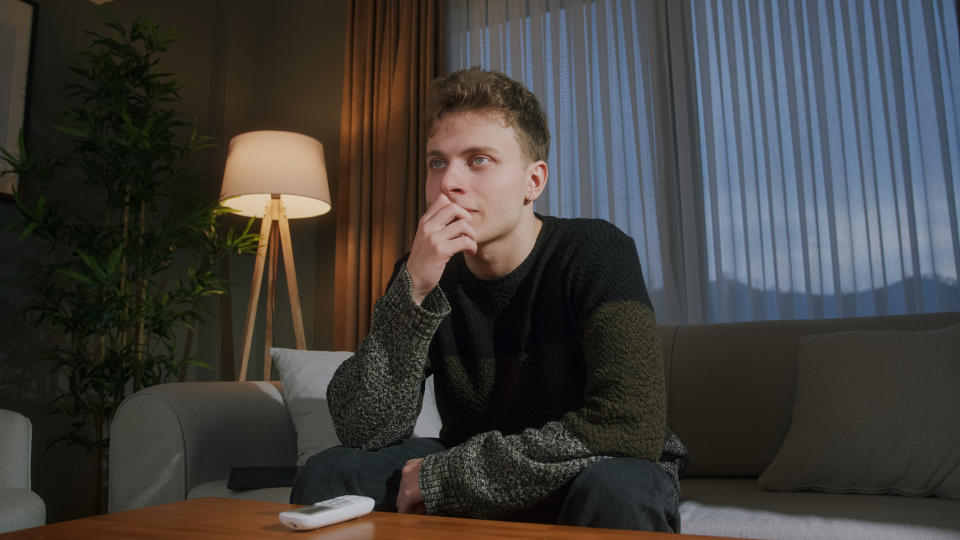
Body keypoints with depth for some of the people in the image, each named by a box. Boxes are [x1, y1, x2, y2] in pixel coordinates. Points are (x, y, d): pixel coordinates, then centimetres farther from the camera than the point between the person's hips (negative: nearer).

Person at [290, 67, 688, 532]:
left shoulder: (596, 254, -19)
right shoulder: (422, 275, -7)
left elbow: (631, 428, -30)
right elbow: (362, 431, -15)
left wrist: (440, 477, -24)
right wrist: (414, 289, -30)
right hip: (474, 494, 3)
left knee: (616, 487, -35)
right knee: (328, 474, -15)